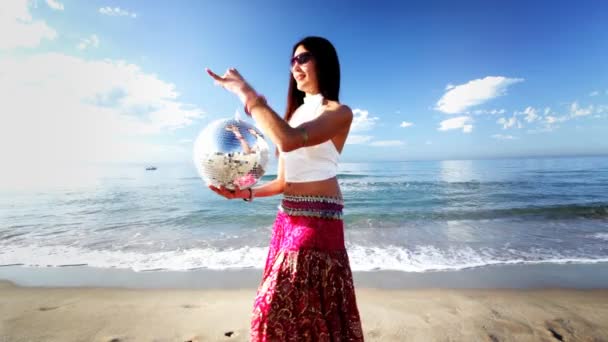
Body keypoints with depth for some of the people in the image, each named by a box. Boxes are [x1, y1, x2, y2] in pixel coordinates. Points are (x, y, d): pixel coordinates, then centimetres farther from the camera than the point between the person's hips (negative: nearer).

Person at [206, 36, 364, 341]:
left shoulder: (339, 112, -6)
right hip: (287, 218, 7)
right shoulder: (295, 114, 16)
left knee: (282, 308, 2)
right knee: (286, 306, 17)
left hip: (318, 221, -7)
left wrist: (245, 92, -18)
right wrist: (246, 193, 0)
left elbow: (289, 140, -27)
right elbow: (284, 182, 13)